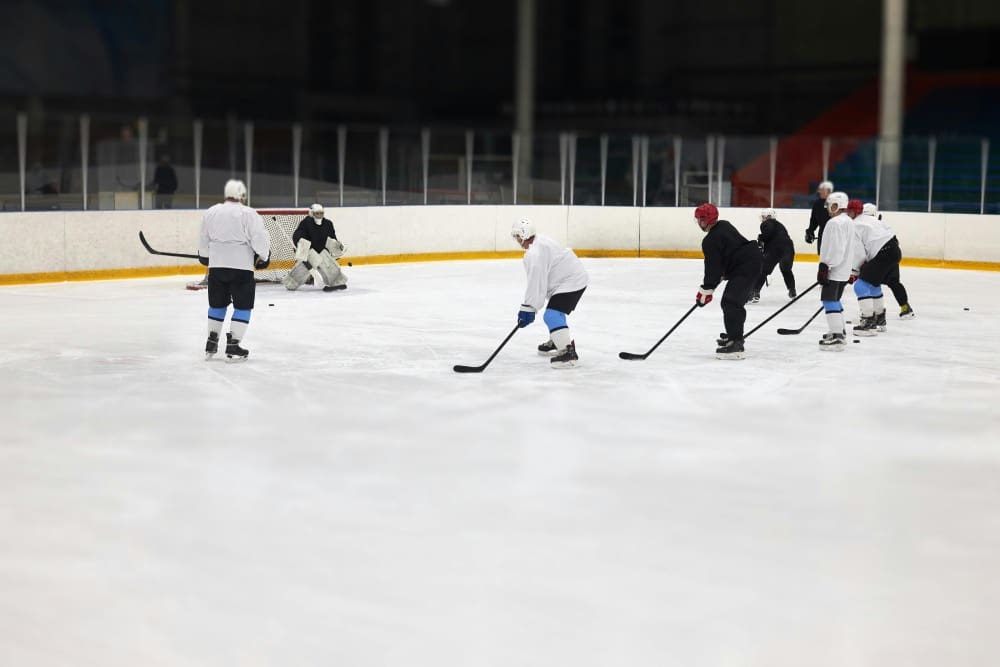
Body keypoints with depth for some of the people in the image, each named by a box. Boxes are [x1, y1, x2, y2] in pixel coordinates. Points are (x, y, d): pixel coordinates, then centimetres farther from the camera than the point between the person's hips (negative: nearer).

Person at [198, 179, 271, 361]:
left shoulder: (211, 212, 6)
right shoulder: (248, 214, -9)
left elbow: (204, 241, 16)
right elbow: (260, 239, -11)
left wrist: (204, 257, 33)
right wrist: (264, 257, 6)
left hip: (216, 266, 5)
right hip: (241, 266, -5)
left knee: (217, 304, 19)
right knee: (242, 306, 5)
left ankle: (211, 344, 23)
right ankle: (233, 346, -2)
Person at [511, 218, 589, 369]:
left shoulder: (534, 254, -23)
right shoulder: (539, 241, 9)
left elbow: (536, 283, -26)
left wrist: (527, 309, -22)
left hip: (571, 281, -11)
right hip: (575, 276, 11)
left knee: (552, 315, -20)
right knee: (554, 313, 28)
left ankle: (568, 352, -25)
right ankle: (556, 342, 46)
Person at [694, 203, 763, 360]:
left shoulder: (710, 241, -16)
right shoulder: (724, 225, 14)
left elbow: (713, 269, -15)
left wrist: (705, 291, -9)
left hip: (745, 268, -11)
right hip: (751, 260, 11)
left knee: (731, 302, -17)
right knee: (734, 301, 24)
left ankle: (735, 344, -25)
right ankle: (734, 335, 40)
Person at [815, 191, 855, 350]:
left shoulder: (835, 223, -17)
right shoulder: (847, 221, 17)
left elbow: (833, 249, -24)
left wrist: (824, 267, -23)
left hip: (835, 270, -11)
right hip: (844, 269, 11)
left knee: (829, 300, -11)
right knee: (834, 300, 21)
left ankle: (836, 337, -17)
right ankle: (840, 332, 29)